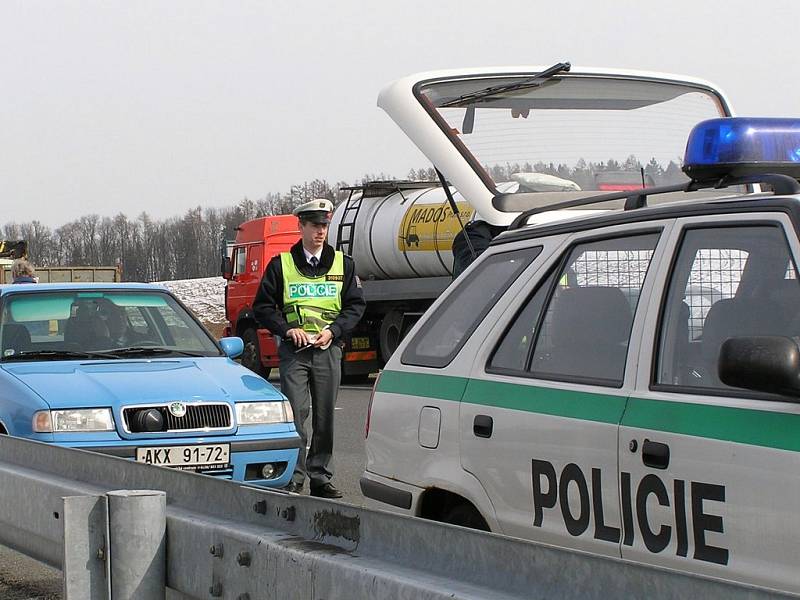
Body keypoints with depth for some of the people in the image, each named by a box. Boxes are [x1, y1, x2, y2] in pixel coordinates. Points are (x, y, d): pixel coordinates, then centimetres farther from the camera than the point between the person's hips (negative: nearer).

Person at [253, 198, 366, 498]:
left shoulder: (343, 264, 10)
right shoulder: (281, 264, 4)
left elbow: (356, 305, 8)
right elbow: (263, 306, 5)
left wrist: (333, 330, -7)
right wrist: (287, 329, -10)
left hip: (328, 349, 2)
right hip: (294, 349, -2)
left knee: (325, 416, 5)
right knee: (294, 412, -9)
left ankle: (321, 477, 12)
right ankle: (293, 478, -5)